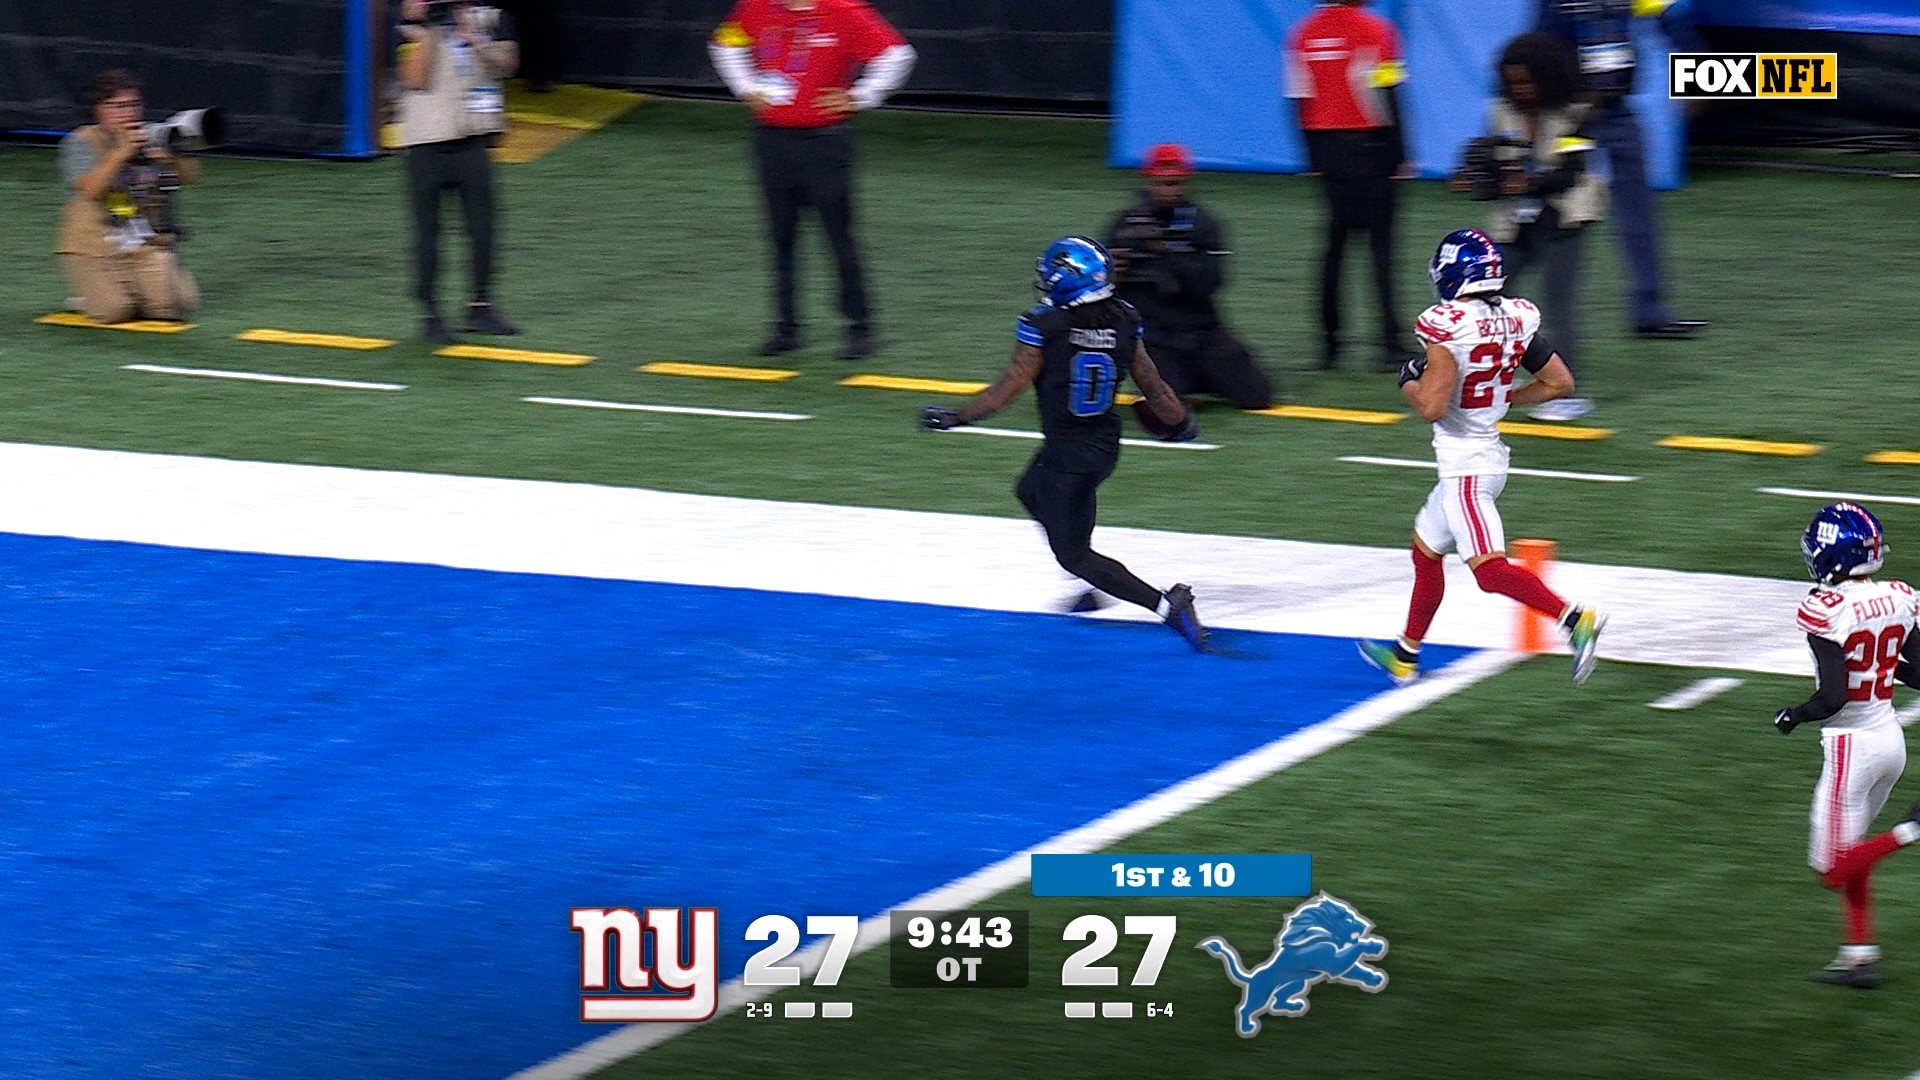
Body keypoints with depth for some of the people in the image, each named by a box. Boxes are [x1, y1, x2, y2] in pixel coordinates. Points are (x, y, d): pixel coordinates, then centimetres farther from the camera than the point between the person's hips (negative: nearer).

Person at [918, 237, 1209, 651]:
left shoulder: (1042, 326, -22)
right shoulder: (1123, 320, -7)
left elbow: (1008, 387, -17)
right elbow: (1151, 383, 0)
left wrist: (953, 418, -4)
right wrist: (1181, 422, 18)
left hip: (1065, 454, -7)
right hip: (1106, 446, 7)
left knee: (1073, 553, 3)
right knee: (1032, 492, 32)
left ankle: (1166, 605, -13)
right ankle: (1090, 586, 36)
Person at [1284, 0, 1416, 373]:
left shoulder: (1304, 34, 8)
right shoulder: (1374, 31, -7)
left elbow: (1301, 101, 8)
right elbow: (1386, 99, -11)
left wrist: (1314, 158, 15)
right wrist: (1400, 158, -7)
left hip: (1324, 147, 5)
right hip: (1368, 145, -5)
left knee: (1334, 244, 11)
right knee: (1381, 242, -4)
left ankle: (1329, 342, 9)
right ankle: (1391, 345, -9)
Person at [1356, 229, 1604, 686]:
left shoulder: (1447, 326, -20)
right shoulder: (1515, 318, 1)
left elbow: (1432, 405, -26)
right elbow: (1559, 382, 6)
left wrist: (1409, 383, -5)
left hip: (1464, 463, -9)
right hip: (1491, 455, 9)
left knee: (1490, 569, -14)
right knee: (1425, 549, 23)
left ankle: (1575, 618, -28)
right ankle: (1405, 656, 35)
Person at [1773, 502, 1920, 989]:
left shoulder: (1827, 612, -21)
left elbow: (1832, 697, -25)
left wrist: (1794, 715, -7)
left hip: (1851, 744, -8)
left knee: (1835, 869, 3)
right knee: (1847, 855, 21)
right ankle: (1859, 955, 20)